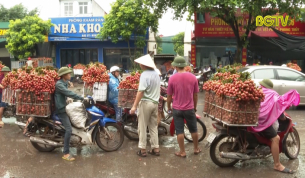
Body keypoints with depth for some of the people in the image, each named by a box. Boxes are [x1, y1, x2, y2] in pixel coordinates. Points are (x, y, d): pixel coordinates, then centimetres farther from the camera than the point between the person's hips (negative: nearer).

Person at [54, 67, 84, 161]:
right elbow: (69, 93, -29)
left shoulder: (65, 83, 12)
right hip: (61, 109, -10)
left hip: (64, 107, 10)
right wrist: (82, 98, -27)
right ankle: (66, 153, -15)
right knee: (69, 129, -18)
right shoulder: (59, 84, -19)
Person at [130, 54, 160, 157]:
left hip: (145, 102, -7)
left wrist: (134, 106, -19)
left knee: (142, 127, 2)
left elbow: (141, 91, -20)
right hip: (155, 103, 7)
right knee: (153, 127, 14)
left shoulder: (145, 75, -14)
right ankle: (155, 149, 17)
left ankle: (142, 150, 7)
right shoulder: (156, 75, 10)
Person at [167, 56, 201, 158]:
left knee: (179, 131, 7)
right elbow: (195, 94, 2)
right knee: (193, 129, 17)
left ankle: (182, 152, 13)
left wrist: (169, 106, 13)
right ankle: (196, 149, 30)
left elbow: (169, 95, -3)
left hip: (177, 109, -1)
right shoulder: (192, 77, -5)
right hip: (189, 108, 2)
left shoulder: (172, 78, -10)